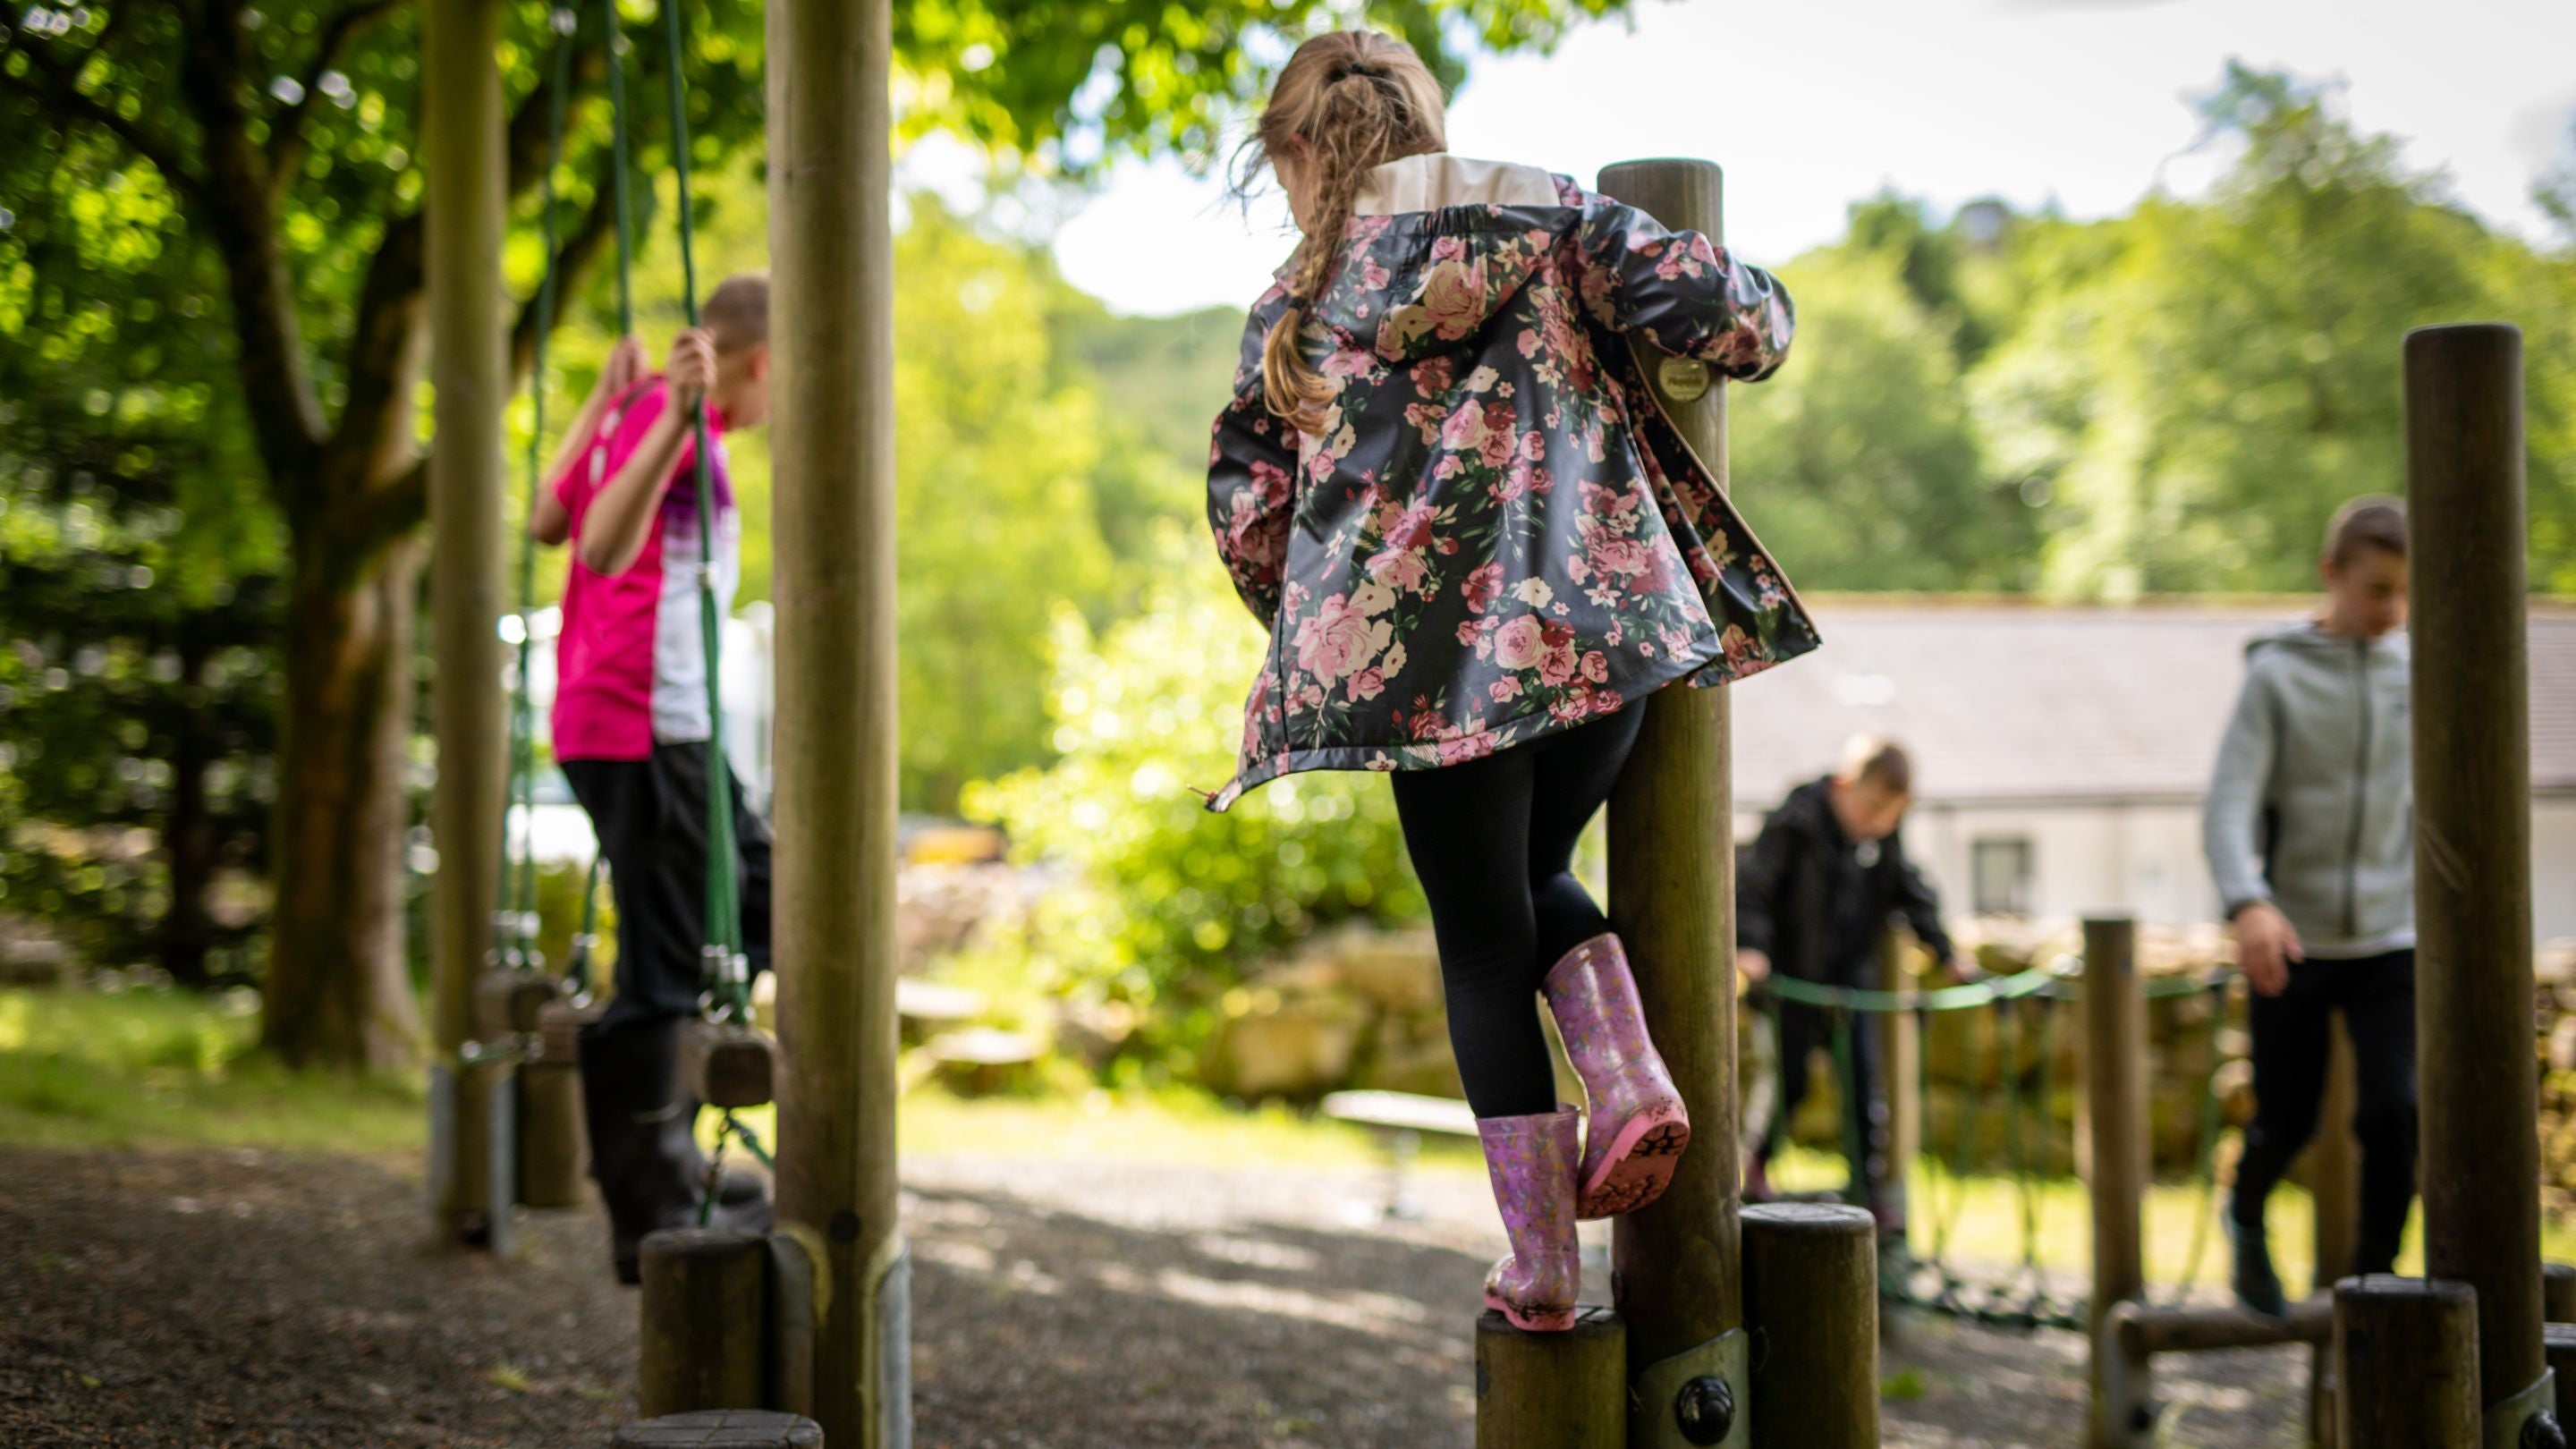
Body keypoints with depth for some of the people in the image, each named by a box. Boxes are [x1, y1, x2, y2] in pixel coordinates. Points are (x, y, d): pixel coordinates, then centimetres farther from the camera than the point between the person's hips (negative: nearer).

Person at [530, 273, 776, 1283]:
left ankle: (668, 1167, 23)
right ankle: (648, 1214, -1)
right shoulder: (671, 417, -13)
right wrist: (674, 419, -40)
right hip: (645, 727, -11)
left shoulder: (640, 410, 15)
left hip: (664, 729, 11)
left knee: (759, 907, 18)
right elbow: (603, 547, -30)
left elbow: (545, 521, 29)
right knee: (660, 972, -7)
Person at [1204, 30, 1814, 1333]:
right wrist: (1759, 320, 23)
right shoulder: (1549, 217, 10)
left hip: (1431, 658, -2)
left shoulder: (1298, 300, 10)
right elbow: (1713, 305, -2)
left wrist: (1318, 632, 25)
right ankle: (1627, 1080, 2)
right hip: (1602, 619, 2)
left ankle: (1539, 1263, 11)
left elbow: (1246, 508, 9)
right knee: (1533, 877, 26)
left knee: (1481, 942, 10)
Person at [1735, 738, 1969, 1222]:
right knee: (1790, 1082, 1)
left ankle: (1871, 1188, 7)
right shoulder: (1796, 823, -16)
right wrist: (1750, 945, -30)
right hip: (1795, 978, -5)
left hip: (1851, 976, 5)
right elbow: (1753, 886, -18)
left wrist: (1944, 952, 12)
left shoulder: (1885, 835, 2)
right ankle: (1757, 1164, 24)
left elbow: (1912, 892, 15)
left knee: (1864, 1083, 1)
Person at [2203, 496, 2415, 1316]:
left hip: (2392, 941, 2)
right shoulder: (2276, 674, -6)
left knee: (2395, 1111, -12)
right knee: (2287, 1123, 7)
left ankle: (2374, 1279, 4)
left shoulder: (2419, 674, 4)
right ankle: (2247, 1215, 40)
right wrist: (2249, 903, -30)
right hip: (2293, 944, -2)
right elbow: (2229, 808, -13)